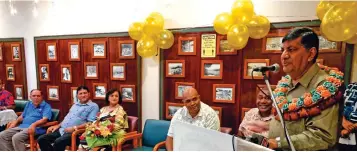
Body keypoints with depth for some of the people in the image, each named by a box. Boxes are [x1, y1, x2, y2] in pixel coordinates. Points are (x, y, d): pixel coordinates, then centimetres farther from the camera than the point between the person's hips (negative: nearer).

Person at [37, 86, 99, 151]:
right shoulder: (75, 105, 24)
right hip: (61, 130, 8)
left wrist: (75, 128, -20)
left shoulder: (93, 106, -3)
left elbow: (91, 123, -13)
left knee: (58, 141, -32)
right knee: (41, 139, -6)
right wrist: (57, 126, 12)